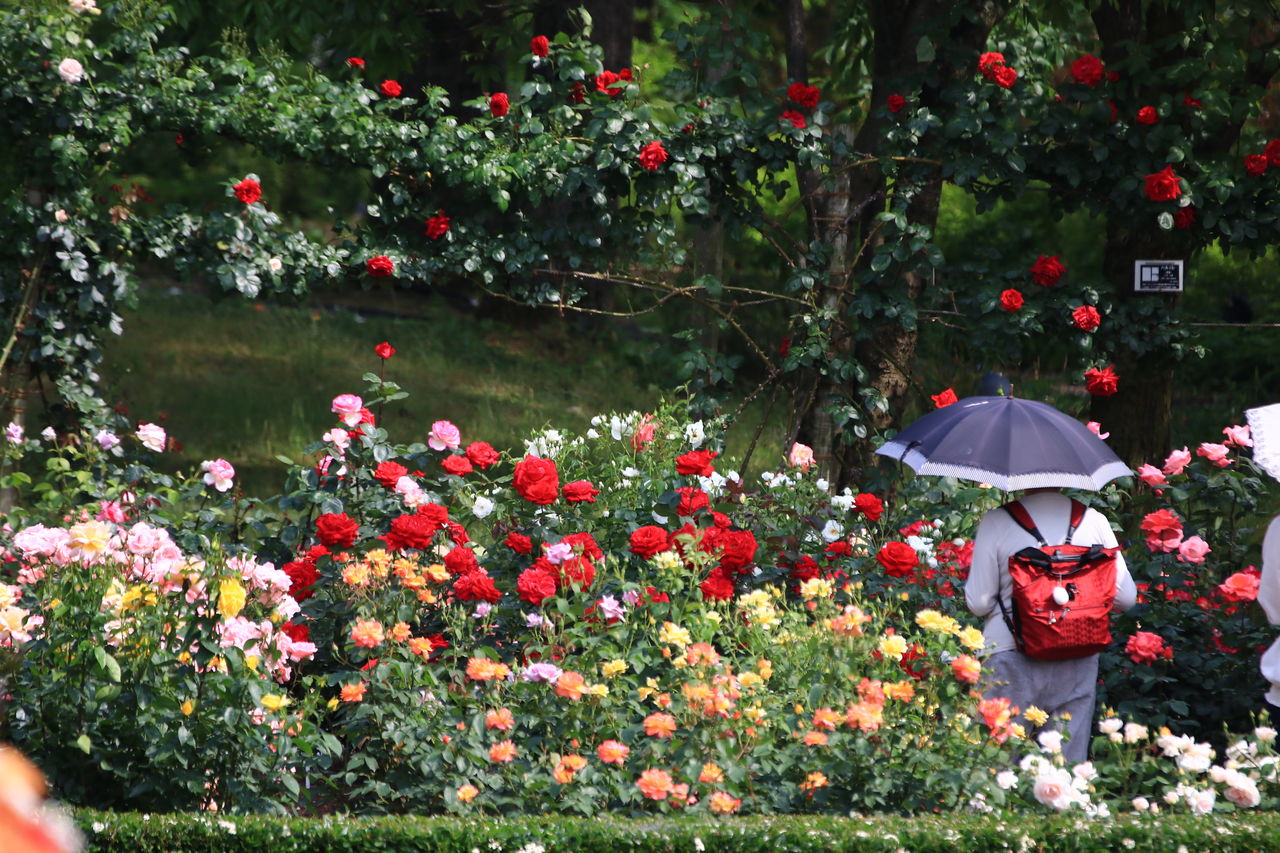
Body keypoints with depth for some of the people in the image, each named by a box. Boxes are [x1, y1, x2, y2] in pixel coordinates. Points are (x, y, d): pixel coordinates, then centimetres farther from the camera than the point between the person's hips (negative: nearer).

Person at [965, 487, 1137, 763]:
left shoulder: (996, 522, -7)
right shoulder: (1095, 521, 1)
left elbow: (978, 603, -6)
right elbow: (1126, 597, 5)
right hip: (1078, 659, 3)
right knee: (1068, 763, 10)